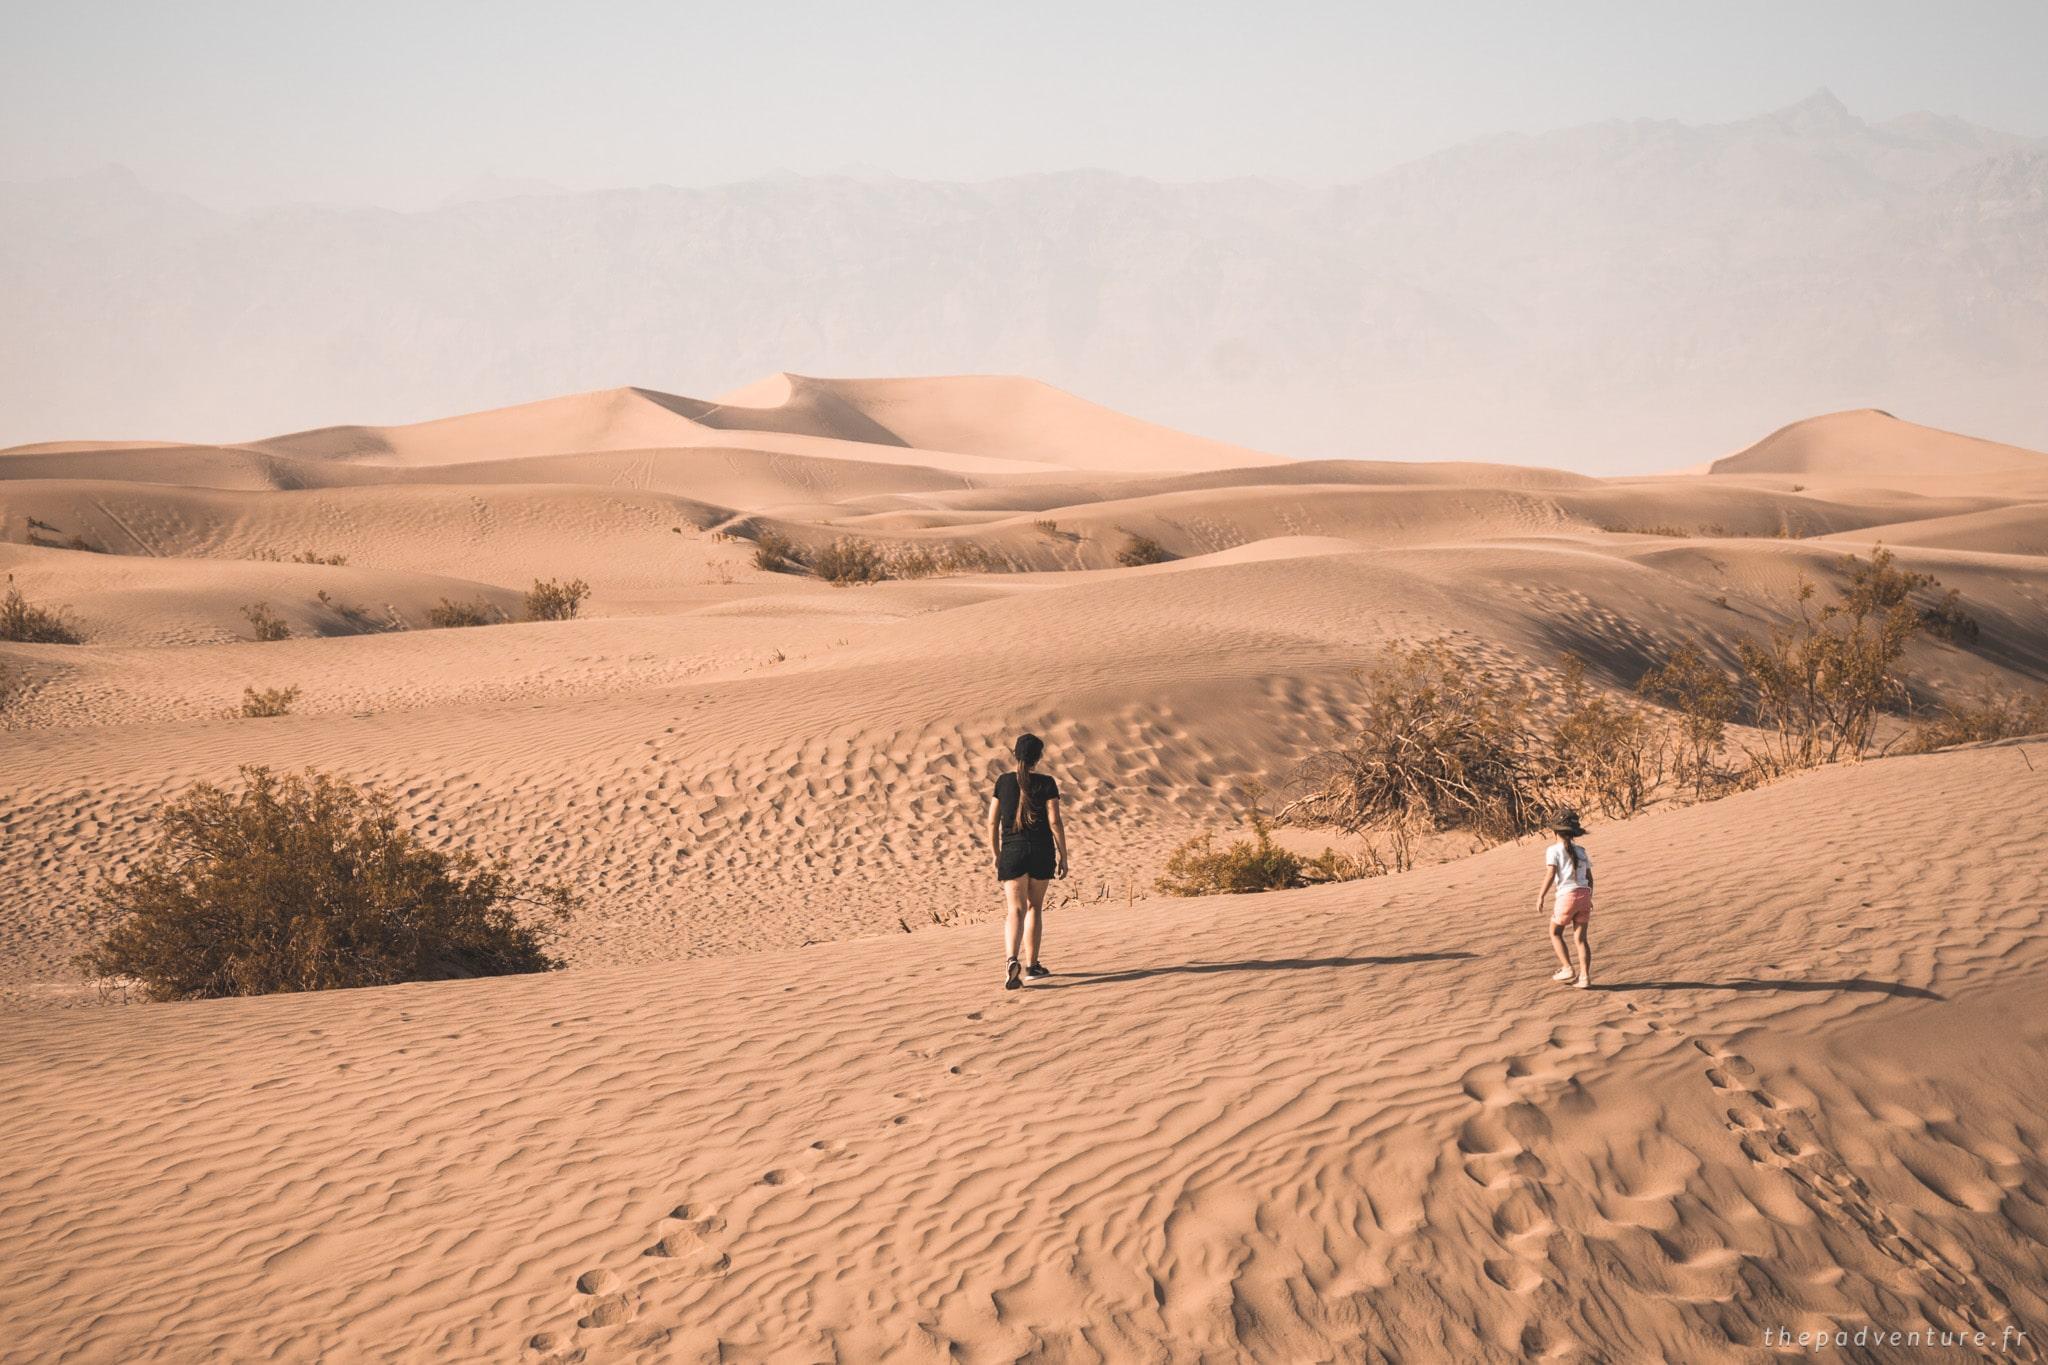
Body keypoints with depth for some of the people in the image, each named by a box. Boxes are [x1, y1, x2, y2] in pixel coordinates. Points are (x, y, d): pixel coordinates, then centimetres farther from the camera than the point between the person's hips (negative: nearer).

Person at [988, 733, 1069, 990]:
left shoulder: (1003, 782, 1)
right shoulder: (1046, 783, -4)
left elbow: (993, 823, 3)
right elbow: (1055, 822, -8)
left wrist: (996, 856, 13)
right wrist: (1063, 856, -1)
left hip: (1012, 852, 0)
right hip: (1042, 852, 0)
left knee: (1015, 910, -5)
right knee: (1034, 906, 17)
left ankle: (1012, 960, -30)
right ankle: (1031, 964, 23)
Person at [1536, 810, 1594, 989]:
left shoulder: (1554, 850, -2)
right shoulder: (1581, 852, 14)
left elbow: (1551, 874, -12)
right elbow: (1589, 878, 16)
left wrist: (1541, 896, -6)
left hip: (1567, 895, -5)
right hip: (1584, 894, 5)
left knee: (1555, 933, 16)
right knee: (1580, 938, 6)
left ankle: (1567, 968, 6)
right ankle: (1584, 977, -2)